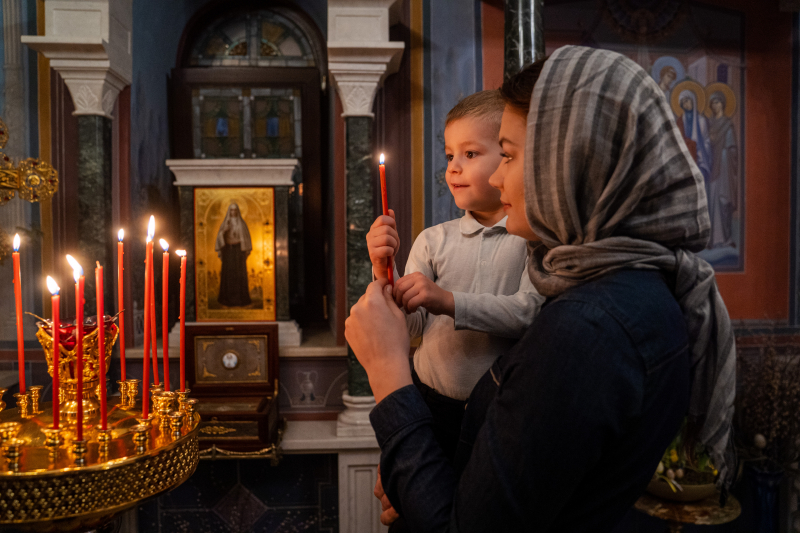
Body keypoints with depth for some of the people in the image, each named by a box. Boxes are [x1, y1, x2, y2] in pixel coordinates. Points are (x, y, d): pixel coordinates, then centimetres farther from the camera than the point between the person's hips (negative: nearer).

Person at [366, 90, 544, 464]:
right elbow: (410, 328, -4)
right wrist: (384, 271, -19)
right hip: (432, 402, 2)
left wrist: (447, 300, -28)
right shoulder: (433, 240, -1)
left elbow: (528, 313, -20)